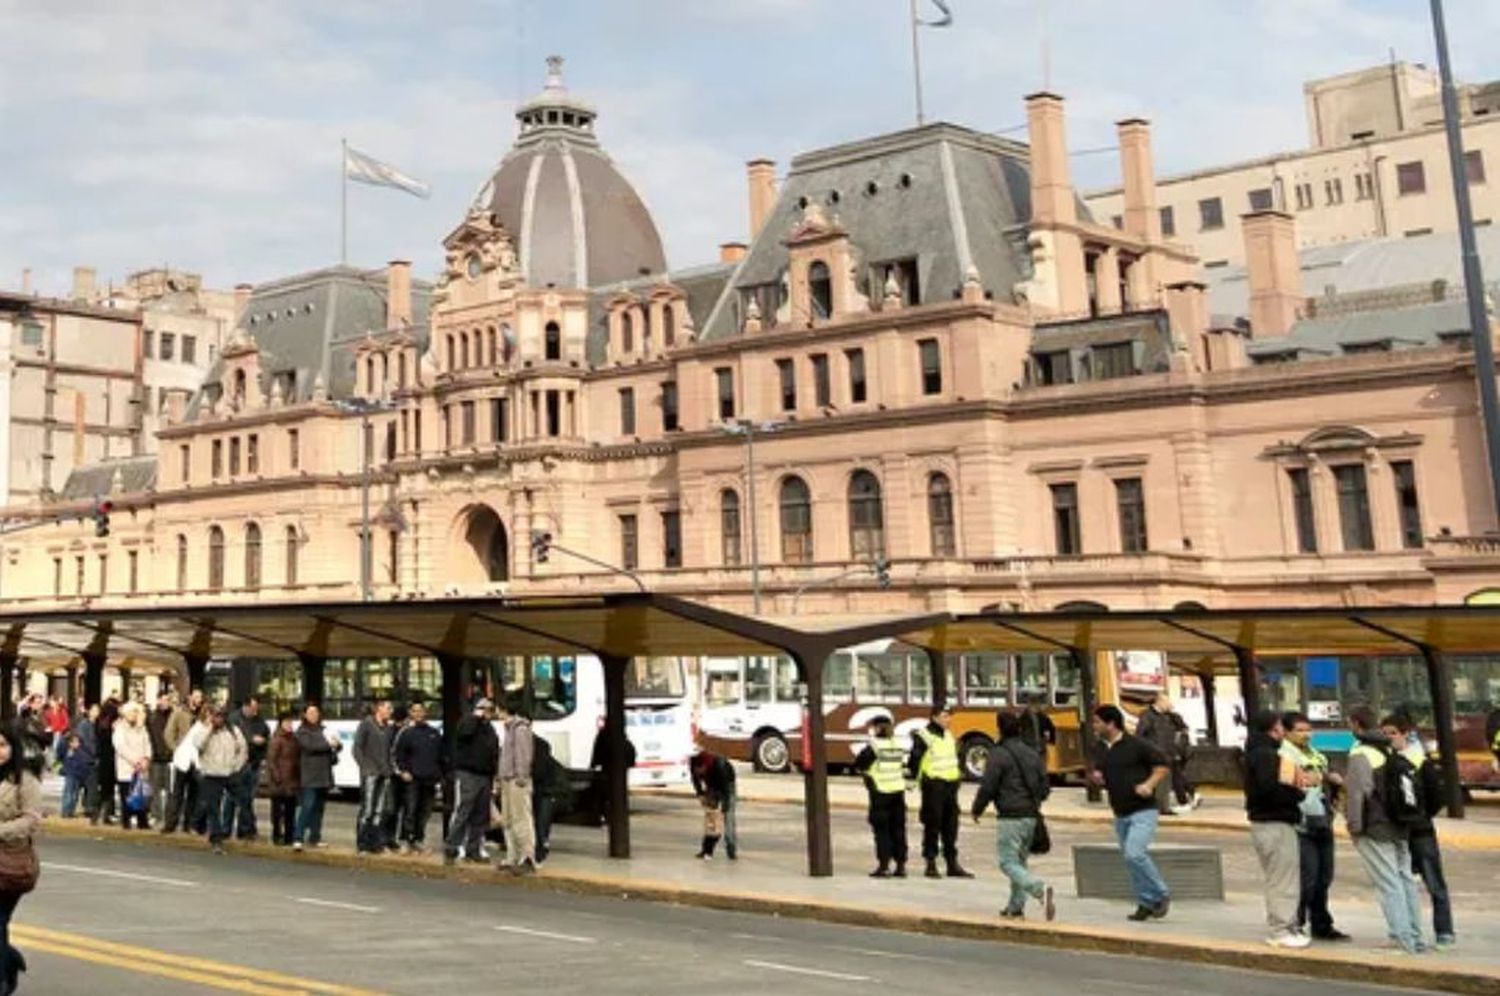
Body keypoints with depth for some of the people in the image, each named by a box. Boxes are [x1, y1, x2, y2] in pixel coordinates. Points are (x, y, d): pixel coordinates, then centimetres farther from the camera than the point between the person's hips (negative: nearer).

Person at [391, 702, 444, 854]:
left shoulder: (434, 733, 13)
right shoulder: (406, 732, 2)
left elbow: (442, 756, 18)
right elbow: (396, 755, 1)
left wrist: (443, 773, 11)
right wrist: (402, 771, -8)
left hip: (429, 779, 4)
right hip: (412, 779, -4)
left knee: (425, 812, 7)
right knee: (410, 810, -9)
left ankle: (418, 840, 16)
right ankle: (405, 840, -3)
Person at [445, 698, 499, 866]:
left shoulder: (490, 729, 20)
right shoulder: (468, 722, 0)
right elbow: (465, 732, -26)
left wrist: (495, 775, 13)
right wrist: (476, 716, -13)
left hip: (485, 777, 7)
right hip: (466, 775, -7)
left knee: (480, 816, 7)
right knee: (461, 812, -12)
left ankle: (473, 850, 13)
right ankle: (450, 849, -9)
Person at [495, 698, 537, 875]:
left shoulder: (520, 728, -10)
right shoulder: (510, 728, 20)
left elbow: (523, 754, -17)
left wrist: (521, 776, -21)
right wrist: (502, 777, 21)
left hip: (517, 782, -11)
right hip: (507, 781, 11)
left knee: (522, 820, -11)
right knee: (508, 821, 13)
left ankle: (528, 859, -12)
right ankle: (512, 859, 18)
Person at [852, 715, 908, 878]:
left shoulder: (874, 746, -10)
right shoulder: (898, 746, 9)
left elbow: (858, 765, -9)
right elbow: (903, 768, 13)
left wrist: (866, 771, 9)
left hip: (880, 792, -6)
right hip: (898, 791, 6)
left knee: (881, 829, 1)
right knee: (898, 829, 9)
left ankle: (884, 865, -1)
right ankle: (900, 865, 10)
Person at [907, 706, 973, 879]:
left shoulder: (949, 735, 14)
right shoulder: (924, 736, -11)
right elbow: (914, 760, -12)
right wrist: (914, 776, -12)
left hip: (951, 784, 8)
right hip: (933, 785, -7)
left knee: (951, 826, 10)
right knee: (932, 825, -2)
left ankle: (952, 863, 17)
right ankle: (931, 863, 5)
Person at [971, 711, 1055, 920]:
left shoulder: (999, 754, -11)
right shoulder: (1033, 754, 10)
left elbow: (987, 786, -13)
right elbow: (1045, 788, 13)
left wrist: (976, 809, 2)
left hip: (1010, 817, -7)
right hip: (1031, 816, 7)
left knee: (1008, 863, -5)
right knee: (1020, 861, 18)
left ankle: (1040, 888, -27)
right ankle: (1016, 907, 20)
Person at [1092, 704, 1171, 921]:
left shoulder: (1136, 745, -11)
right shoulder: (1102, 750, 10)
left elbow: (1164, 764, -6)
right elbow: (1102, 777, 24)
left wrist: (1149, 784, -17)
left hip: (1142, 811, -8)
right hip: (1121, 814, 8)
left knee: (1134, 854, -20)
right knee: (1130, 859, 8)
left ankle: (1161, 895, -3)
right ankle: (1146, 904, 19)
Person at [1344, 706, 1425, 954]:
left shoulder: (1360, 754, -15)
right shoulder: (1390, 750, 11)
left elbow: (1358, 792, -20)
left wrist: (1354, 826, -12)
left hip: (1374, 830, -8)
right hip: (1399, 827, 8)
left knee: (1388, 884, -5)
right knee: (1405, 879, 14)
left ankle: (1404, 940, -7)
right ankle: (1415, 938, 20)